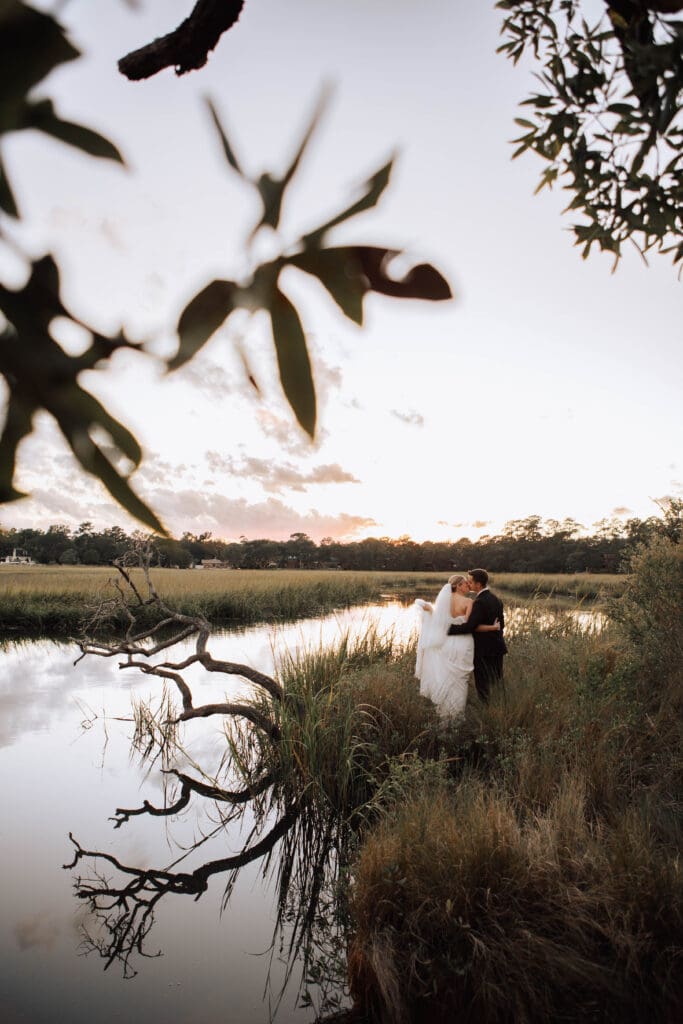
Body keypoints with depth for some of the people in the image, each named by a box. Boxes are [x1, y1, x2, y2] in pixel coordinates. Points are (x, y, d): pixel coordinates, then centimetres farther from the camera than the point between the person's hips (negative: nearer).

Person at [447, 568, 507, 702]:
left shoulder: (480, 602, -22)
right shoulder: (496, 599, 6)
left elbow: (468, 627, -28)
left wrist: (447, 628, -23)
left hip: (483, 650, -9)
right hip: (497, 647, 9)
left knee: (483, 685, 2)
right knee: (496, 682, 18)